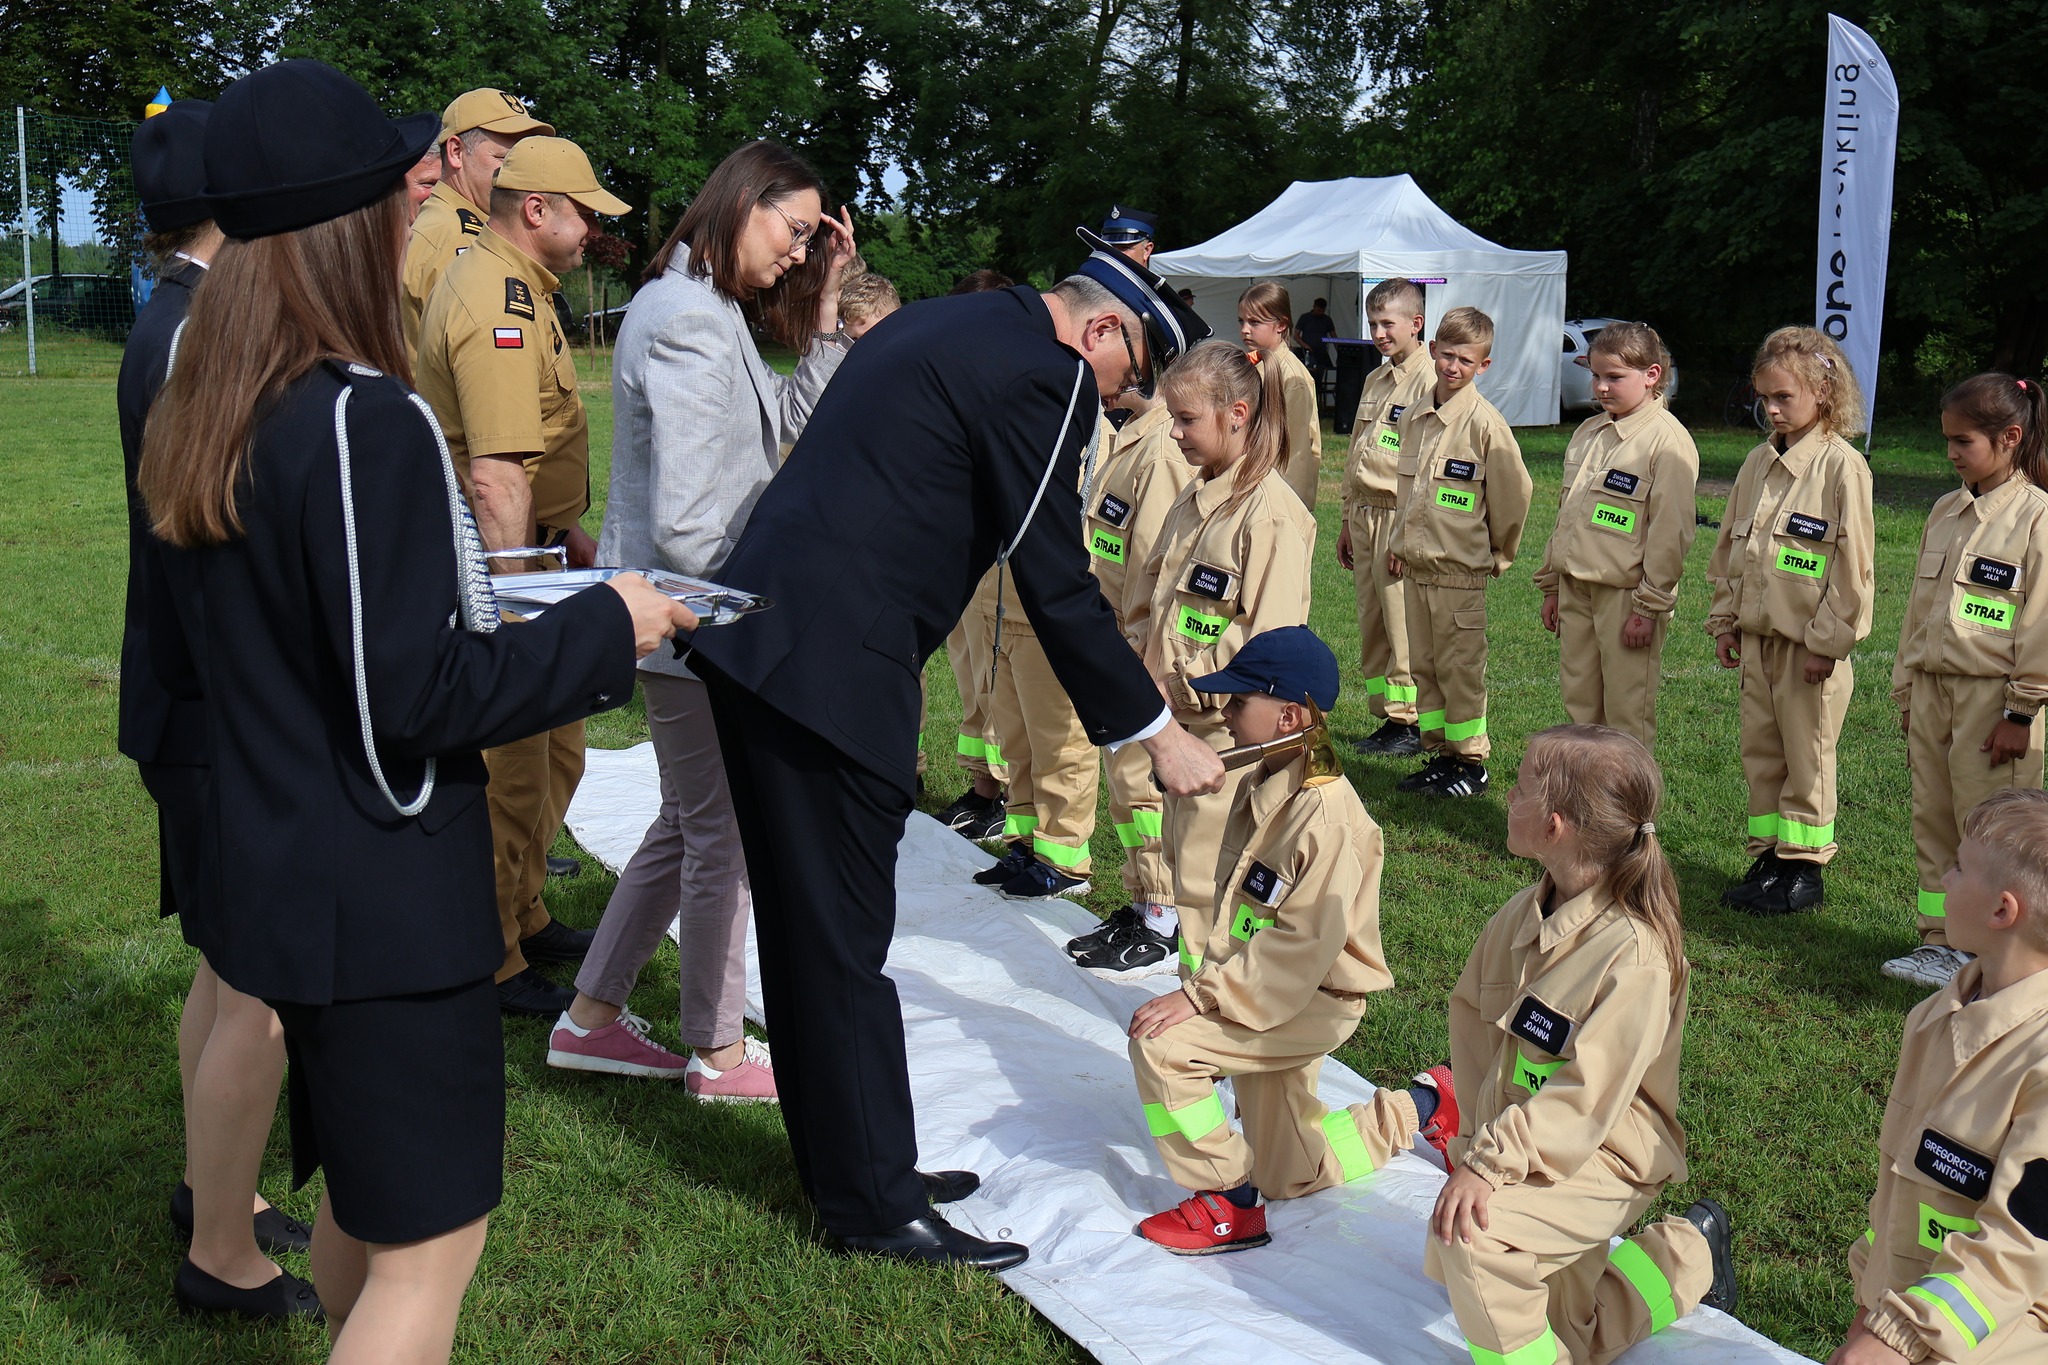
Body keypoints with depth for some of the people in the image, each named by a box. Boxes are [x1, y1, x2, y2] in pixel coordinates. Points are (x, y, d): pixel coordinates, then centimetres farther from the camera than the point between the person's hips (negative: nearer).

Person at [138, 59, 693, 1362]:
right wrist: (605, 630, -12)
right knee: (431, 1244, 4)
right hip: (385, 899, -9)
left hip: (277, 874, 9)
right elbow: (417, 699, -23)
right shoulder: (367, 421, -22)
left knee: (366, 1196, 25)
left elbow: (182, 655, 13)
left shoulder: (210, 420, 5)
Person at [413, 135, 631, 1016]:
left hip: (526, 549, 11)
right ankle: (486, 967, 12)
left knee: (554, 751, 20)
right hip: (496, 561, -11)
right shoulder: (500, 306, -21)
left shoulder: (507, 285, 15)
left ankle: (521, 917, 35)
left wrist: (567, 532, 26)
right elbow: (497, 481, -28)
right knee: (509, 772, -1)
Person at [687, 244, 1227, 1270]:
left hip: (758, 635, 10)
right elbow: (1058, 588, -11)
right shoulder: (1044, 376, -9)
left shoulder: (940, 326, 21)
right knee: (846, 942, -1)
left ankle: (847, 1168, 28)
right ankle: (877, 1205, 11)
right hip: (835, 665, -10)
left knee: (808, 929, 15)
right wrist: (1156, 733, -2)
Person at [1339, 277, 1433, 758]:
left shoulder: (1430, 382, -10)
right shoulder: (1376, 380, 17)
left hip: (1402, 518, -8)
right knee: (1371, 625, 11)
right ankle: (1386, 716, 20)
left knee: (1405, 626, -3)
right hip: (1364, 515, 8)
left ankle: (1410, 723, 6)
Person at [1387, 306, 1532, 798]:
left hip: (1460, 570, -7)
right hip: (1416, 566, 7)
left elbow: (1513, 493, -6)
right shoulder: (1414, 419, 9)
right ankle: (1438, 753, 23)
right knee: (1423, 664, 12)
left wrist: (1497, 555, 2)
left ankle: (1471, 762, 11)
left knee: (1460, 668, 0)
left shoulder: (1485, 423, -11)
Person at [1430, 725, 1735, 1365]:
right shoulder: (1519, 917, -1)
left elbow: (1586, 1094, -26)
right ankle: (1687, 1254, 31)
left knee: (1469, 1236, -30)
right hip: (1517, 1139, 8)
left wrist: (1488, 1164, -28)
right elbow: (1473, 1028, 3)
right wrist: (1473, 1142, -7)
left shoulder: (1634, 953, -23)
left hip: (1604, 1156, -8)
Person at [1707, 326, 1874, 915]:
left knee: (1806, 760, 4)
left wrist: (1828, 641, -14)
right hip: (1757, 638, 7)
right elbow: (1729, 544, 16)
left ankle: (1804, 867, 15)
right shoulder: (1760, 462, 9)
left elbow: (1853, 562, -13)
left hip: (1810, 643, -6)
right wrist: (1725, 619, 12)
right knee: (1760, 753, 12)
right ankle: (1767, 856, 23)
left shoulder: (1842, 465, -12)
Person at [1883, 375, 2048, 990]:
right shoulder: (1946, 512, 11)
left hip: (1992, 696, -7)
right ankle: (1940, 943, 21)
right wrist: (1908, 690, 15)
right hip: (1934, 688, 7)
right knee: (1932, 822, 11)